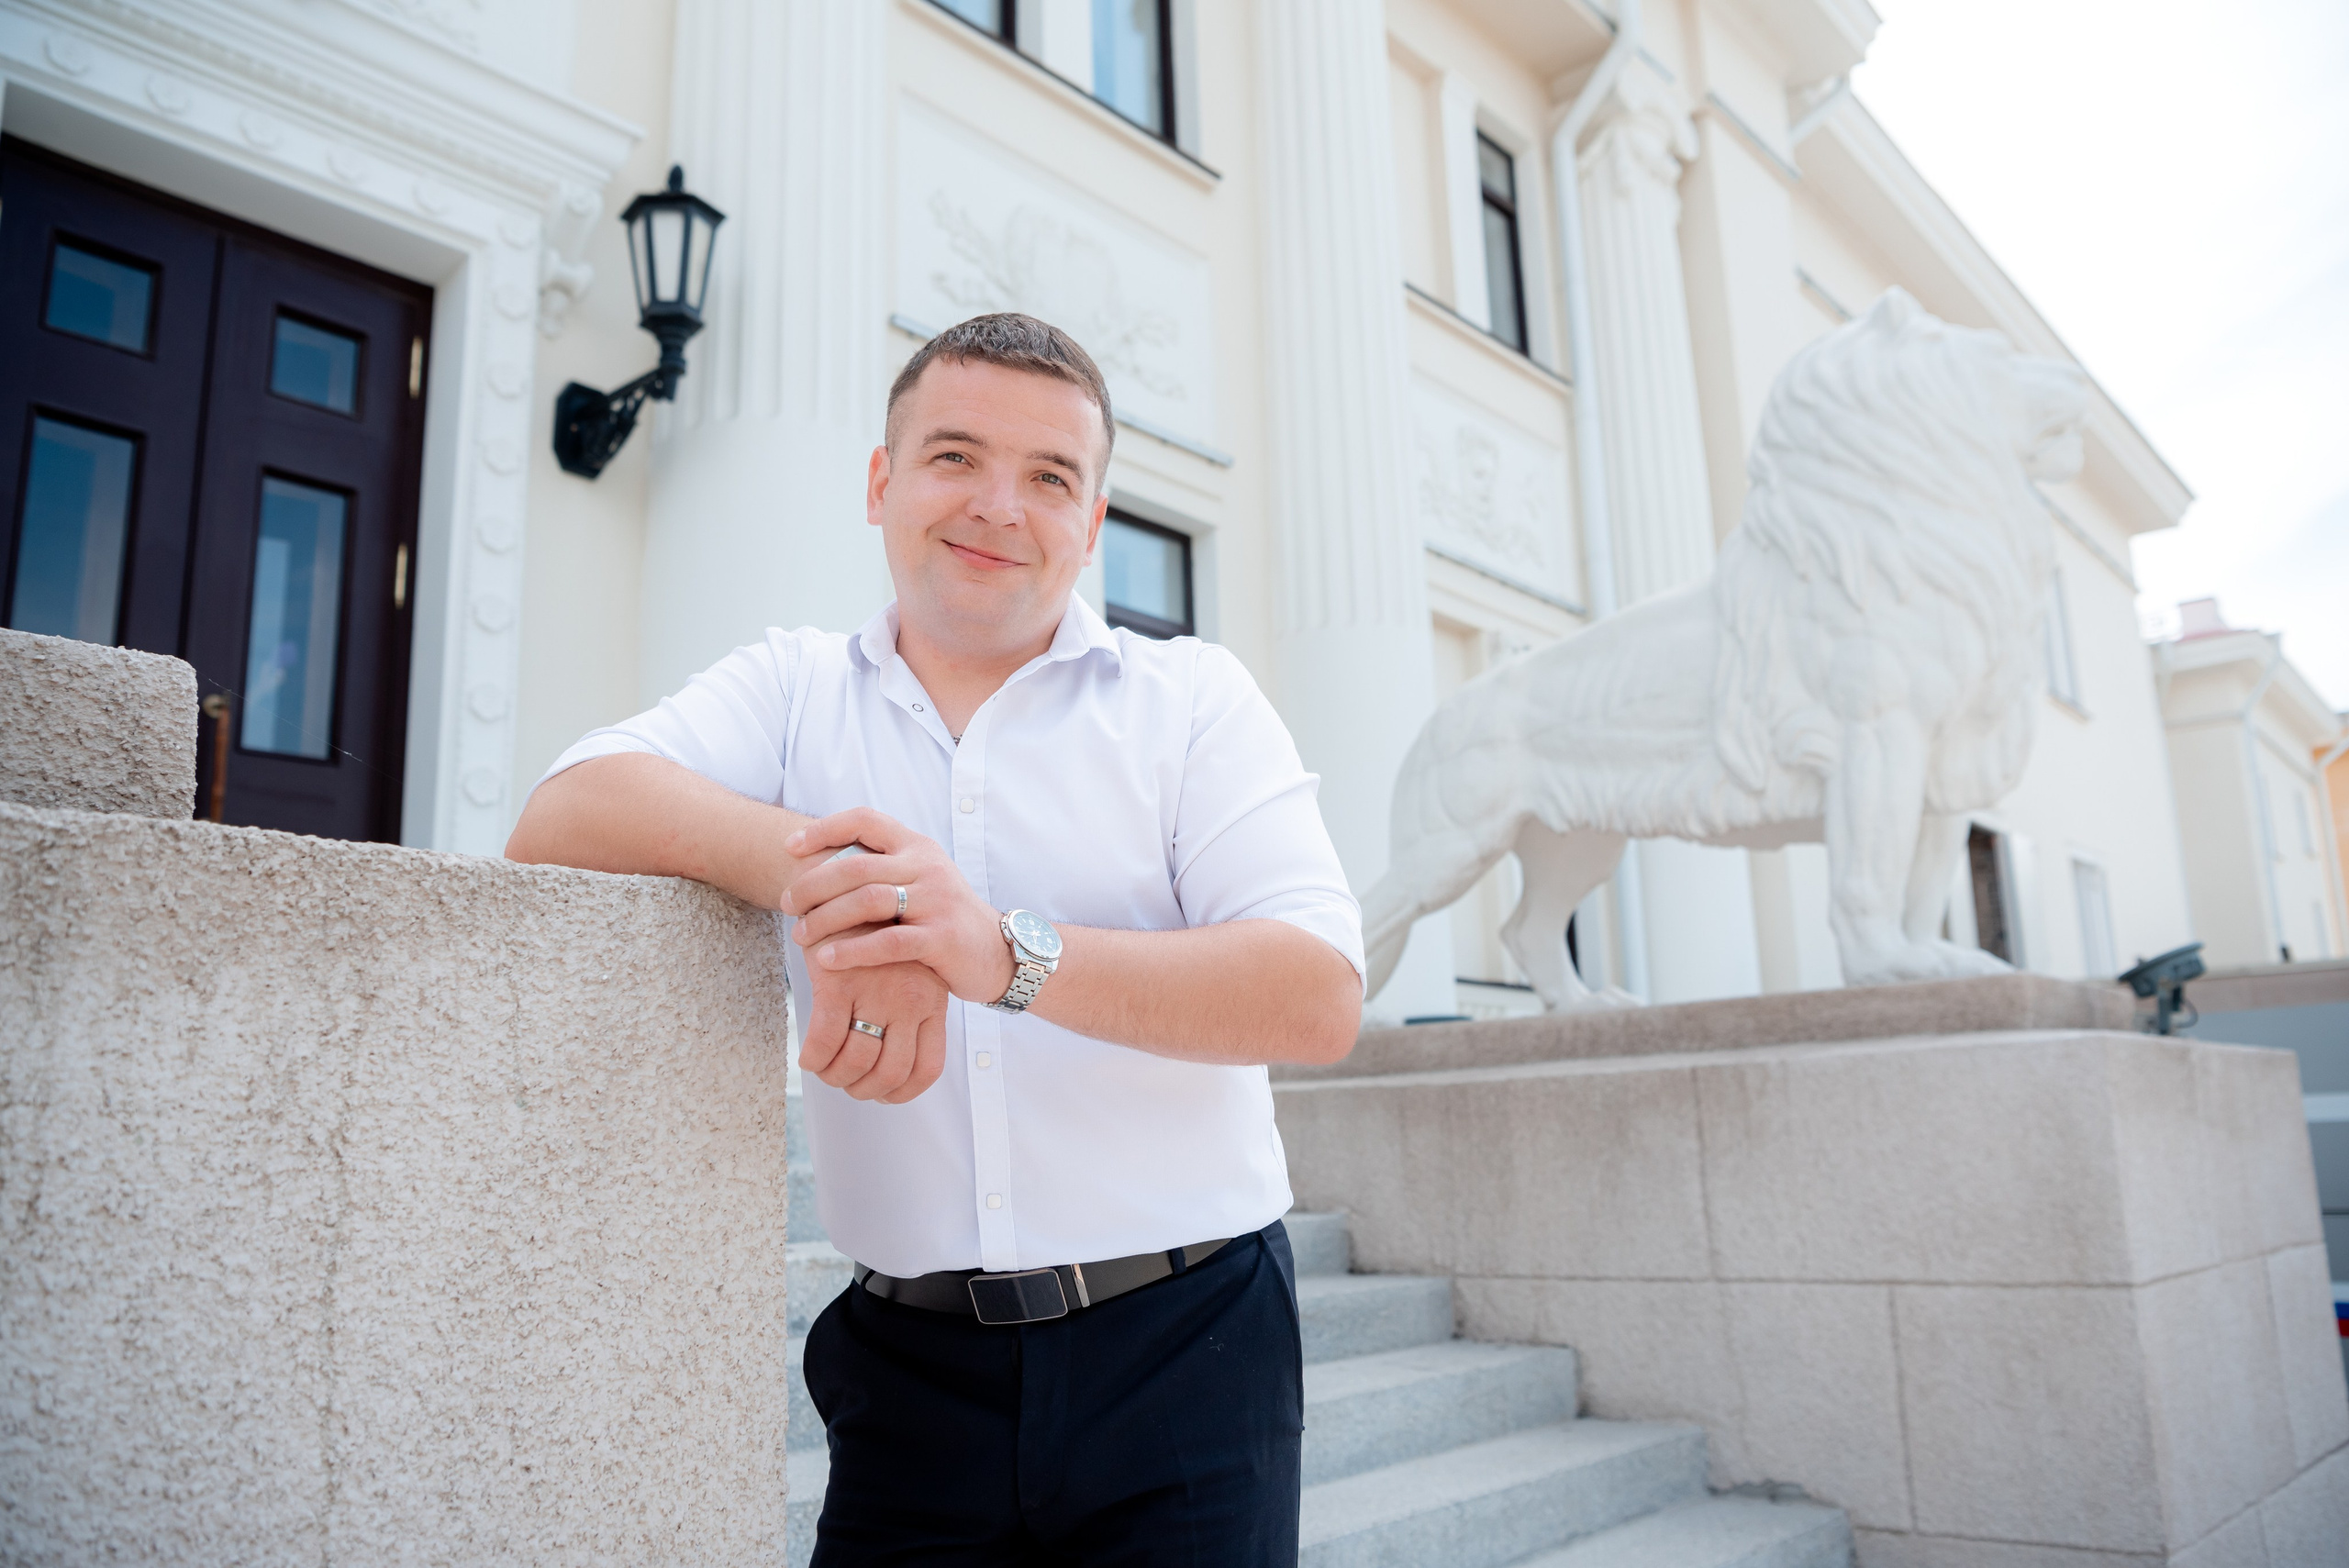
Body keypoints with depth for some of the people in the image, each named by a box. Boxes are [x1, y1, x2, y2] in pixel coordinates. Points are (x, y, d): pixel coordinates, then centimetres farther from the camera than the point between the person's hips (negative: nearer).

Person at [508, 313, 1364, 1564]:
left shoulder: (1192, 696, 1)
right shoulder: (792, 688, 8)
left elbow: (1318, 995, -12)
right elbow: (562, 816, -8)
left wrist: (1012, 955, -26)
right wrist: (816, 866, -25)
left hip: (1180, 1347, -1)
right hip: (912, 1360, 1)